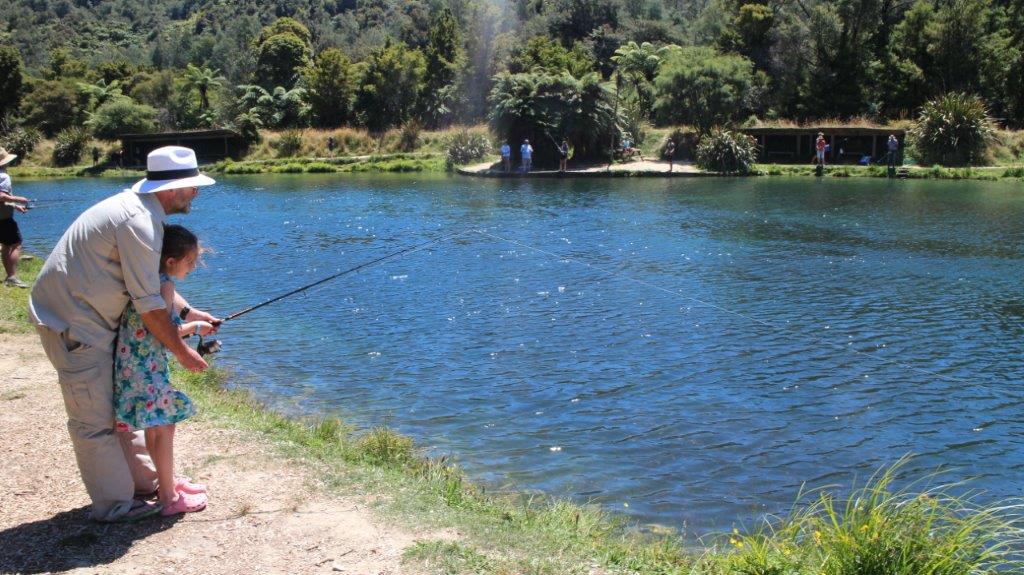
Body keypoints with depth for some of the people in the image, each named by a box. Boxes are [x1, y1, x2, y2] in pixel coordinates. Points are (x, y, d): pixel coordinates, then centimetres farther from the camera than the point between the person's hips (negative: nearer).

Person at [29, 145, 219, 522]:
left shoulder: (139, 205, 7)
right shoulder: (139, 222, -25)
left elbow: (153, 280, 18)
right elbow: (148, 304, -23)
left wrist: (188, 312, 10)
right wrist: (182, 352, -14)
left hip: (91, 318, 11)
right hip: (72, 324, -11)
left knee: (120, 404, 18)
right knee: (95, 420, 0)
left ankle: (144, 479, 31)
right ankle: (114, 505, 11)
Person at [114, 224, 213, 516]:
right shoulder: (164, 284, -18)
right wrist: (195, 327, -7)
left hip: (137, 364, 10)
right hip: (145, 367, -10)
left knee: (155, 427, 21)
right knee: (163, 427, -1)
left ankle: (167, 481, 35)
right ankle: (168, 498, 8)